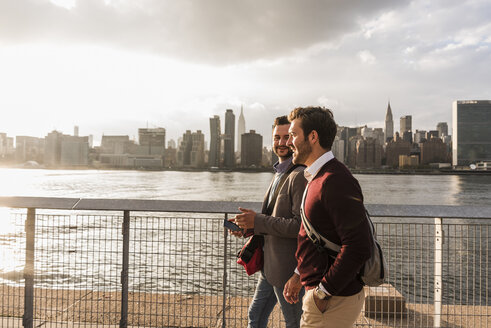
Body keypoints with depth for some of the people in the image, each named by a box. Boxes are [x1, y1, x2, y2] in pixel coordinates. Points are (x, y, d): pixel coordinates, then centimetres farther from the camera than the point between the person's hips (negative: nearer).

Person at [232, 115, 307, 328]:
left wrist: (257, 221, -22)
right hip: (270, 263, 10)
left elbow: (300, 225, -27)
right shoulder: (279, 174, 13)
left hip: (288, 267, -10)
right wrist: (248, 227, 4)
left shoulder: (300, 176, -20)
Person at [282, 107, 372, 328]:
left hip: (334, 301, -9)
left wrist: (323, 292, -20)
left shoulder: (335, 181, -22)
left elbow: (357, 247, -26)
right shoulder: (317, 178, 11)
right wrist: (299, 275, 14)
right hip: (319, 291, 9)